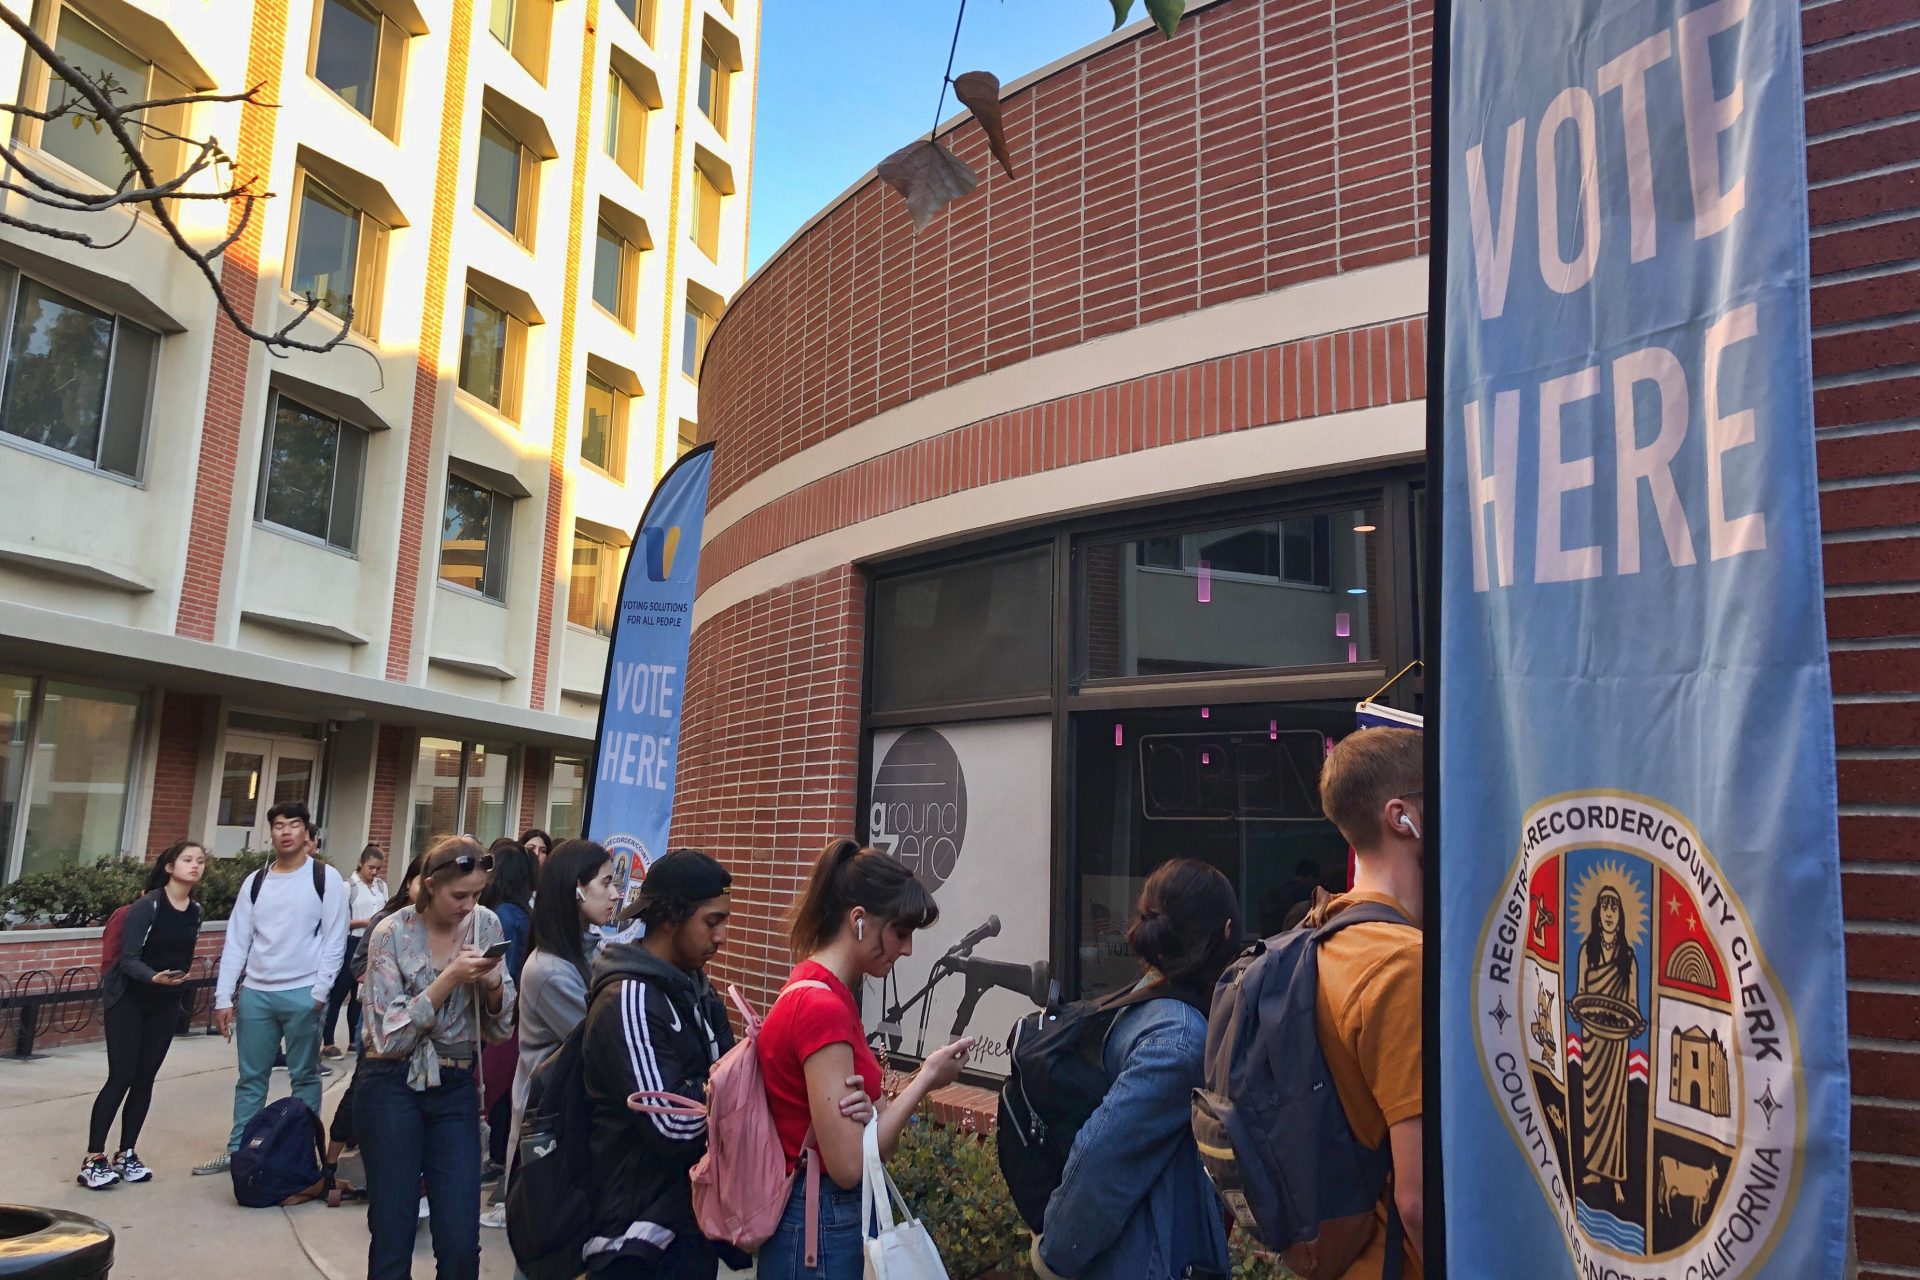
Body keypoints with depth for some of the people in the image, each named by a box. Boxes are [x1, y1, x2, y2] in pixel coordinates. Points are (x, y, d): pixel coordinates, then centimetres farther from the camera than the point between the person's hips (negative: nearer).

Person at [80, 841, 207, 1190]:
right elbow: (128, 959, -20)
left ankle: (125, 1155, 16)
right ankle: (92, 1160, -2)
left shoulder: (195, 911, 2)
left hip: (166, 1004, 5)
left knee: (145, 1077, 7)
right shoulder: (147, 905, -16)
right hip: (128, 999, -5)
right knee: (121, 1076, -9)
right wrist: (154, 977, -36)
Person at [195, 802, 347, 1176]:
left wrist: (319, 993, -11)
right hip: (255, 993, 4)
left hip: (302, 994, -4)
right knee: (250, 1077, 14)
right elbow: (236, 942, 8)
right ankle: (237, 1150, 25)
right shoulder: (255, 881, 8)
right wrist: (223, 997, 2)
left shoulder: (325, 878, -4)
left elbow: (335, 940, -6)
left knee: (304, 1076, 6)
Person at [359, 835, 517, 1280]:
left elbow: (499, 1029, 5)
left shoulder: (487, 925, 0)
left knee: (461, 1244, 0)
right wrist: (450, 979, -23)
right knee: (392, 1240, 3)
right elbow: (389, 1037, -14)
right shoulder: (392, 934, -10)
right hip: (392, 1088, -2)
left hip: (456, 1090, 3)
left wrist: (494, 985, -16)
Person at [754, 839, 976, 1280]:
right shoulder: (823, 1007, -23)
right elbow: (847, 1164, -22)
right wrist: (925, 1080, -14)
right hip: (823, 1228, -9)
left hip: (831, 1218, 9)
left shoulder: (816, 992, 6)